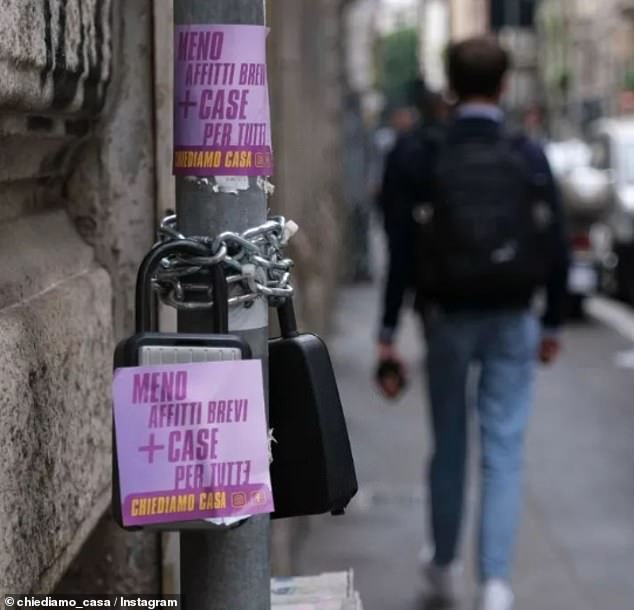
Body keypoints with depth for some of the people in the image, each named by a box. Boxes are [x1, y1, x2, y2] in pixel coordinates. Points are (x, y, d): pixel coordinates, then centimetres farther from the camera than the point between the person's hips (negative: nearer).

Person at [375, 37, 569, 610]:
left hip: (449, 320, 0)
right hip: (513, 323, 0)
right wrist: (552, 324, 10)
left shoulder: (421, 157, -8)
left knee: (449, 445, 15)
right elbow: (556, 249, -2)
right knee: (504, 451, 3)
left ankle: (445, 564, 32)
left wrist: (389, 334, -5)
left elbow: (403, 253, -10)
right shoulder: (530, 157, -3)